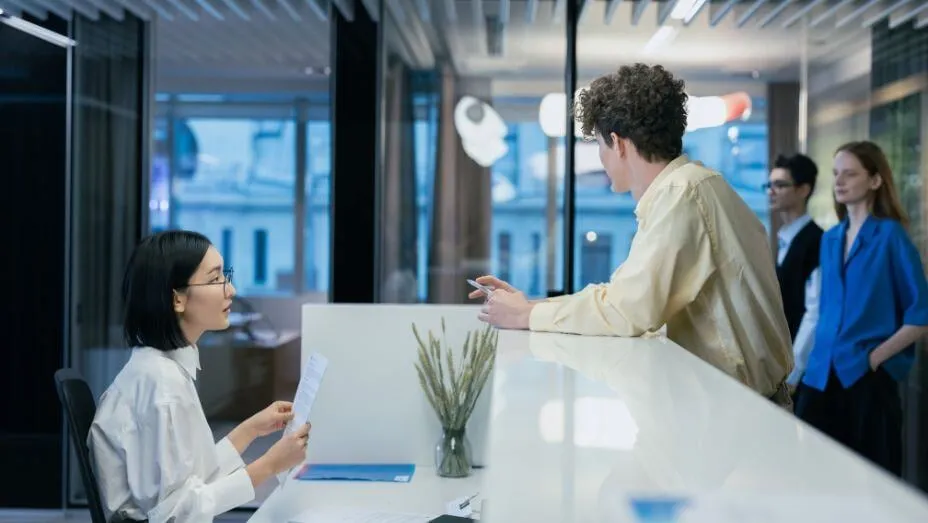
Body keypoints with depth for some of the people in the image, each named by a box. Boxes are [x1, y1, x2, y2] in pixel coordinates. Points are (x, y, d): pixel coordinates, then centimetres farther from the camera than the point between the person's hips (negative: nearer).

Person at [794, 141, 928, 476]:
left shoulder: (890, 235, -6)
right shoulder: (830, 238, 12)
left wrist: (875, 357, -12)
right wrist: (821, 356, 9)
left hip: (869, 377, -6)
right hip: (822, 376, 6)